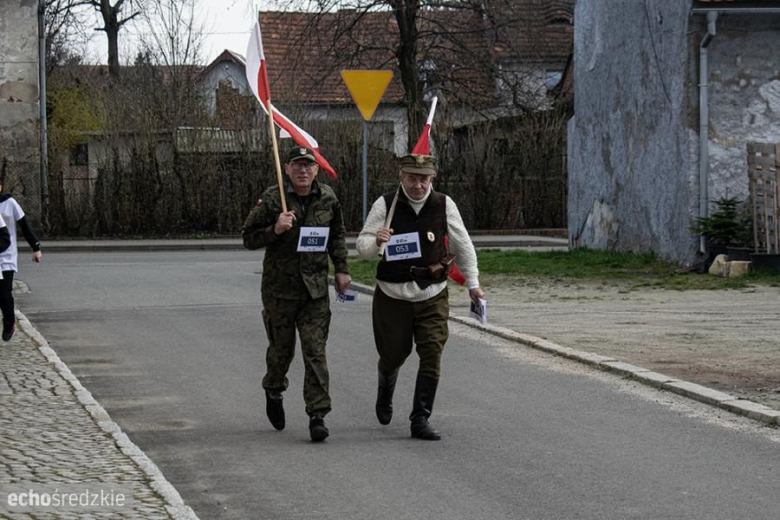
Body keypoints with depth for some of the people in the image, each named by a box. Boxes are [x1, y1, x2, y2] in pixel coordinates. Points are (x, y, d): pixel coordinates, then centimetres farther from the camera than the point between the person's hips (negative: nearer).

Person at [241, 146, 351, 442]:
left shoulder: (328, 199, 5)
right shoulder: (272, 199, -7)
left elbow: (337, 235, 21)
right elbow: (248, 238, -3)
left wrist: (341, 269, 13)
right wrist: (275, 230, -20)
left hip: (315, 287, 2)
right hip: (279, 287, -2)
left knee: (315, 351, -6)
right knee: (282, 348, 10)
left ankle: (317, 415, -6)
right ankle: (273, 393, 40)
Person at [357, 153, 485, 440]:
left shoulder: (444, 205, -2)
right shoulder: (385, 205, -6)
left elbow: (463, 246, 10)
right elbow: (362, 246, -3)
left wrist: (473, 283, 11)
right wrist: (376, 241, -26)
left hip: (433, 297, 1)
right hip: (392, 296, -1)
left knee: (432, 355, -9)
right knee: (393, 354, 11)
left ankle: (420, 419, -1)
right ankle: (385, 395, 44)